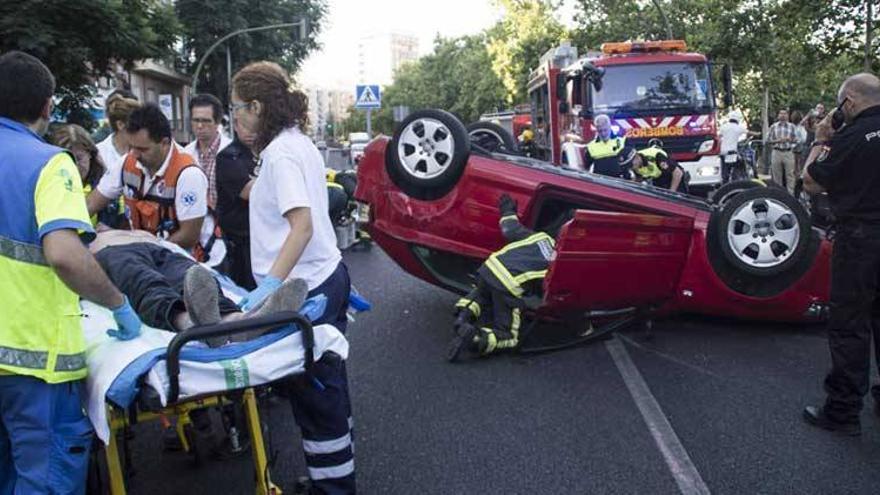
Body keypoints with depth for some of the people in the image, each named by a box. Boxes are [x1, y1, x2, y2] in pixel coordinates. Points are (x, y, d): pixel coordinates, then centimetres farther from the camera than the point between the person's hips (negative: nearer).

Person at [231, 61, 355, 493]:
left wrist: (270, 284, -33)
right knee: (327, 386, 19)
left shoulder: (279, 152, -16)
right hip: (328, 276, 10)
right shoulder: (300, 142, 12)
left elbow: (302, 224, -27)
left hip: (306, 288, -10)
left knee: (314, 396, 1)